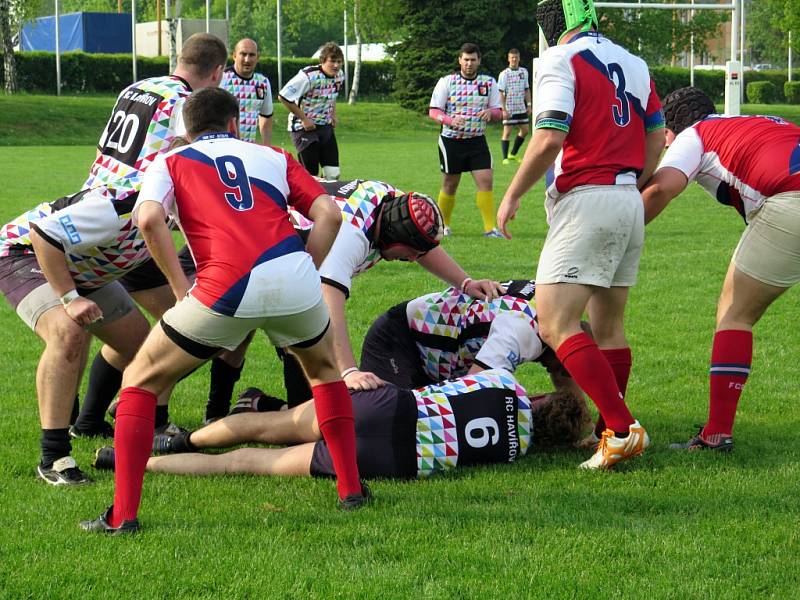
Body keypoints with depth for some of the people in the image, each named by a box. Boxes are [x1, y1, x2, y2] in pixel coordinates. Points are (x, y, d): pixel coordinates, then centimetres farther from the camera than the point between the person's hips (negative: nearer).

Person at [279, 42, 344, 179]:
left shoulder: (339, 76, 1)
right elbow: (283, 96, -22)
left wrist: (333, 115, 9)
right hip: (304, 128, -7)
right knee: (309, 174, -6)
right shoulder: (308, 76, -23)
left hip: (326, 127, 7)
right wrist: (304, 119, -18)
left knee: (333, 174, 0)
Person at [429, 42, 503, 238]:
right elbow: (433, 111, -4)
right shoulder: (447, 82, -2)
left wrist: (490, 113, -18)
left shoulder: (489, 83, 5)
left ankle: (490, 228, -8)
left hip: (477, 141, 2)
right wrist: (451, 121, -23)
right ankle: (442, 225, 24)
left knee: (485, 180, -10)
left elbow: (498, 112, 7)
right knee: (450, 183, 6)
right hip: (451, 140, -1)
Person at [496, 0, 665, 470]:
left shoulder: (562, 59, -7)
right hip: (630, 203, 8)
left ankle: (622, 429, -20)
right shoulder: (633, 63, 15)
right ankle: (613, 429, 17)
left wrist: (512, 196, -7)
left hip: (585, 199, -8)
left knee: (556, 324, -12)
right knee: (608, 327, 15)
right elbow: (657, 136, 18)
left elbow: (550, 138, -17)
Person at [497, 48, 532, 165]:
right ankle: (505, 158, 0)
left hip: (521, 108, 6)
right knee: (507, 132, -5)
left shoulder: (524, 71, 8)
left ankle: (513, 154, 22)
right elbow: (501, 93, -9)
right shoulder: (504, 74, -7)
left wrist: (528, 105, 9)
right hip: (509, 109, -6)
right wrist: (503, 109, -15)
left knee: (525, 130, 9)